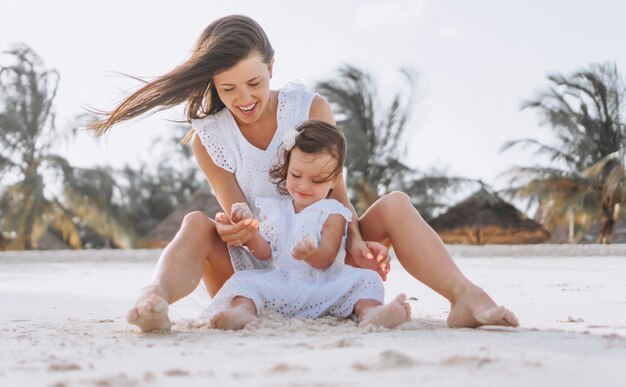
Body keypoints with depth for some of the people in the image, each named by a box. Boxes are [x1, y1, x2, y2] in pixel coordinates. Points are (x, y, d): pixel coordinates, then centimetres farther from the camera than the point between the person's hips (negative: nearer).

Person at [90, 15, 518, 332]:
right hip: (252, 271, -1)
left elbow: (337, 193, -8)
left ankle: (465, 296, -43)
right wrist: (230, 232, -37)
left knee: (395, 204, -21)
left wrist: (354, 241, -28)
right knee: (197, 224, -28)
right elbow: (239, 218, -11)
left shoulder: (312, 109, -3)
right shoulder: (208, 139, -4)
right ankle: (156, 297, -59)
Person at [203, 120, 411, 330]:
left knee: (366, 279, -23)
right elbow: (263, 252, 7)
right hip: (280, 286, 2)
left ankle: (369, 313, -49)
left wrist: (311, 255, -32)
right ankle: (243, 310, -50)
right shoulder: (274, 209, 14)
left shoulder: (332, 213, 2)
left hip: (323, 287, -2)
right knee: (244, 279, -20)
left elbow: (326, 260, -10)